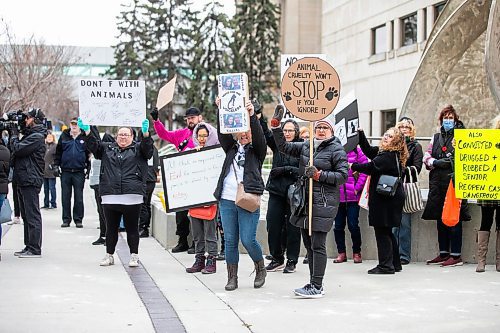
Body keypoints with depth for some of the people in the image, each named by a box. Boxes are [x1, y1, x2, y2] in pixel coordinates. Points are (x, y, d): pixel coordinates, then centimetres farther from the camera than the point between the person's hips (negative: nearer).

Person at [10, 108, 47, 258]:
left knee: (32, 216, -8)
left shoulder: (36, 137, -12)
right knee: (26, 216, 14)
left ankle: (35, 249, -7)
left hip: (30, 181, -10)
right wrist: (13, 135, 7)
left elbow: (17, 149, -19)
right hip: (23, 181, 10)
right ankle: (29, 246, 20)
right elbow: (15, 150, 16)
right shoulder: (30, 135, 19)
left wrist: (14, 135, -3)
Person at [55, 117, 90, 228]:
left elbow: (89, 153, 5)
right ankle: (66, 219, 11)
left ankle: (78, 220, 10)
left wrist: (88, 168, 1)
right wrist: (56, 165, 4)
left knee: (79, 197, 3)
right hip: (65, 171, 1)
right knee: (65, 197, 5)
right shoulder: (64, 136, 6)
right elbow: (58, 152, 9)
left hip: (79, 172, -1)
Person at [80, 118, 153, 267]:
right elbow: (93, 145, 9)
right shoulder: (107, 148, 18)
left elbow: (147, 148, -8)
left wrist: (145, 133, -27)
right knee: (111, 227, 9)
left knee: (132, 227, 3)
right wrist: (87, 131, -8)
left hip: (132, 196, -3)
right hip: (110, 196, 3)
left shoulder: (138, 149, 10)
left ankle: (134, 256, 11)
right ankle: (109, 255, 19)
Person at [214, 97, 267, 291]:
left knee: (248, 240, -7)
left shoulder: (257, 150, 7)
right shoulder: (231, 148, 16)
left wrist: (252, 116, -25)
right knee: (230, 240, 4)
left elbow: (259, 135, -11)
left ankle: (261, 269, 17)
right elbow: (223, 132, 3)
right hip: (227, 200, 4)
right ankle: (232, 277, 12)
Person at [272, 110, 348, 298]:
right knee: (308, 244, 11)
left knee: (318, 245, -9)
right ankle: (314, 284, 19)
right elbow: (283, 147, 12)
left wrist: (319, 175, -14)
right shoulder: (306, 146, 14)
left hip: (324, 202, -7)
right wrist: (276, 125, 3)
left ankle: (317, 287, -6)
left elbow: (343, 175, -7)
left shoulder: (337, 150, -3)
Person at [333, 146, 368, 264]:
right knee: (338, 225, 6)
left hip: (353, 196, -3)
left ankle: (357, 253, 13)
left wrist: (357, 188, -8)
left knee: (353, 225, -2)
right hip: (337, 195, 3)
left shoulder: (356, 151, -1)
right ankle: (341, 253, 18)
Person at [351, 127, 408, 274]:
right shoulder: (383, 152, 13)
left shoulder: (388, 156, -17)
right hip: (389, 198, 10)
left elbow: (371, 167, -23)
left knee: (382, 231, -5)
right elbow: (369, 151, 24)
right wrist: (360, 134, 16)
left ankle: (386, 265, -1)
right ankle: (394, 263, 22)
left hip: (385, 199, -10)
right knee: (387, 232, 15)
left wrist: (353, 166, -13)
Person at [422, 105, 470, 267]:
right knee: (440, 218, 10)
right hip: (437, 182, 6)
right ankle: (443, 253, 19)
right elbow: (426, 157, 13)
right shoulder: (436, 138, 18)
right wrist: (436, 162, -7)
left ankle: (456, 255, -3)